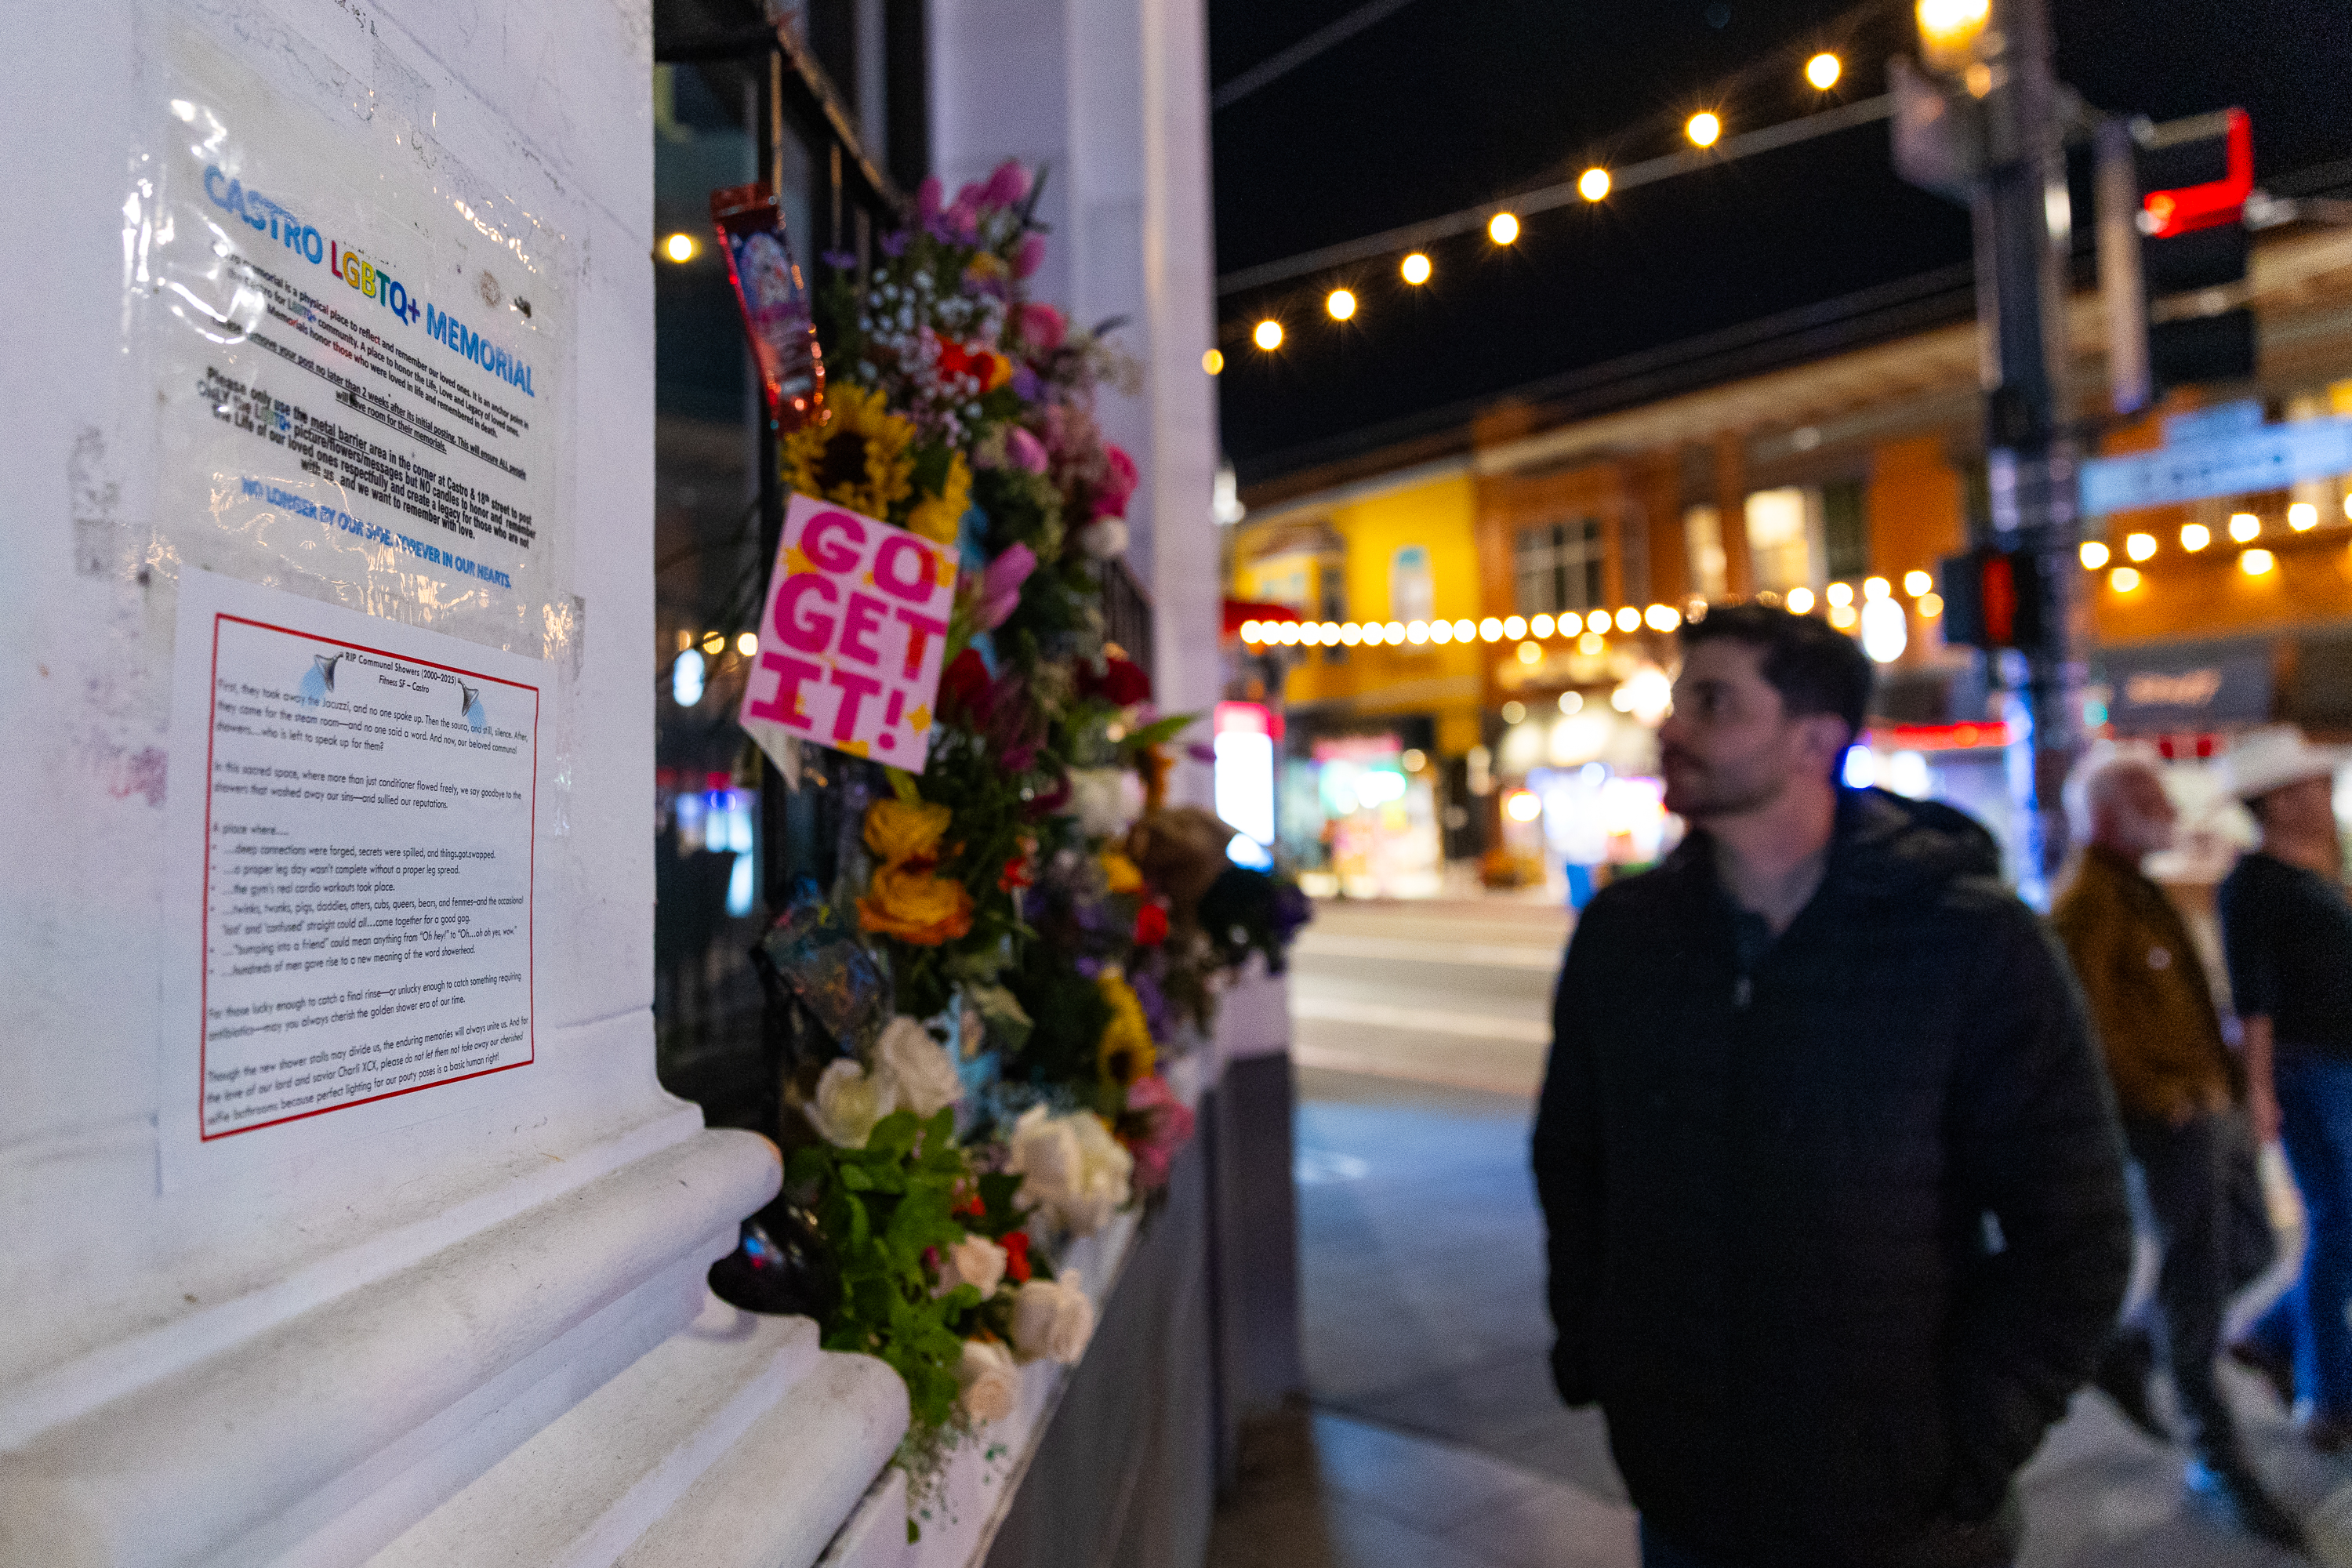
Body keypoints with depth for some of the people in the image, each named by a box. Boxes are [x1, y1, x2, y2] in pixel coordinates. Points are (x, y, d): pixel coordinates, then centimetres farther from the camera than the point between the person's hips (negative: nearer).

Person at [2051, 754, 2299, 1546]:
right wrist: (2158, 1094, -18)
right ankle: (2216, 1458, 14)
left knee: (2249, 1249, 15)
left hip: (2206, 1105, 10)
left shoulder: (2137, 891, 16)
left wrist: (2221, 1078, 14)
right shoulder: (2088, 900, -15)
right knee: (2195, 1280, 0)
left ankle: (2127, 1350, 29)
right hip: (2170, 1121, -10)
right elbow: (2091, 1016, -23)